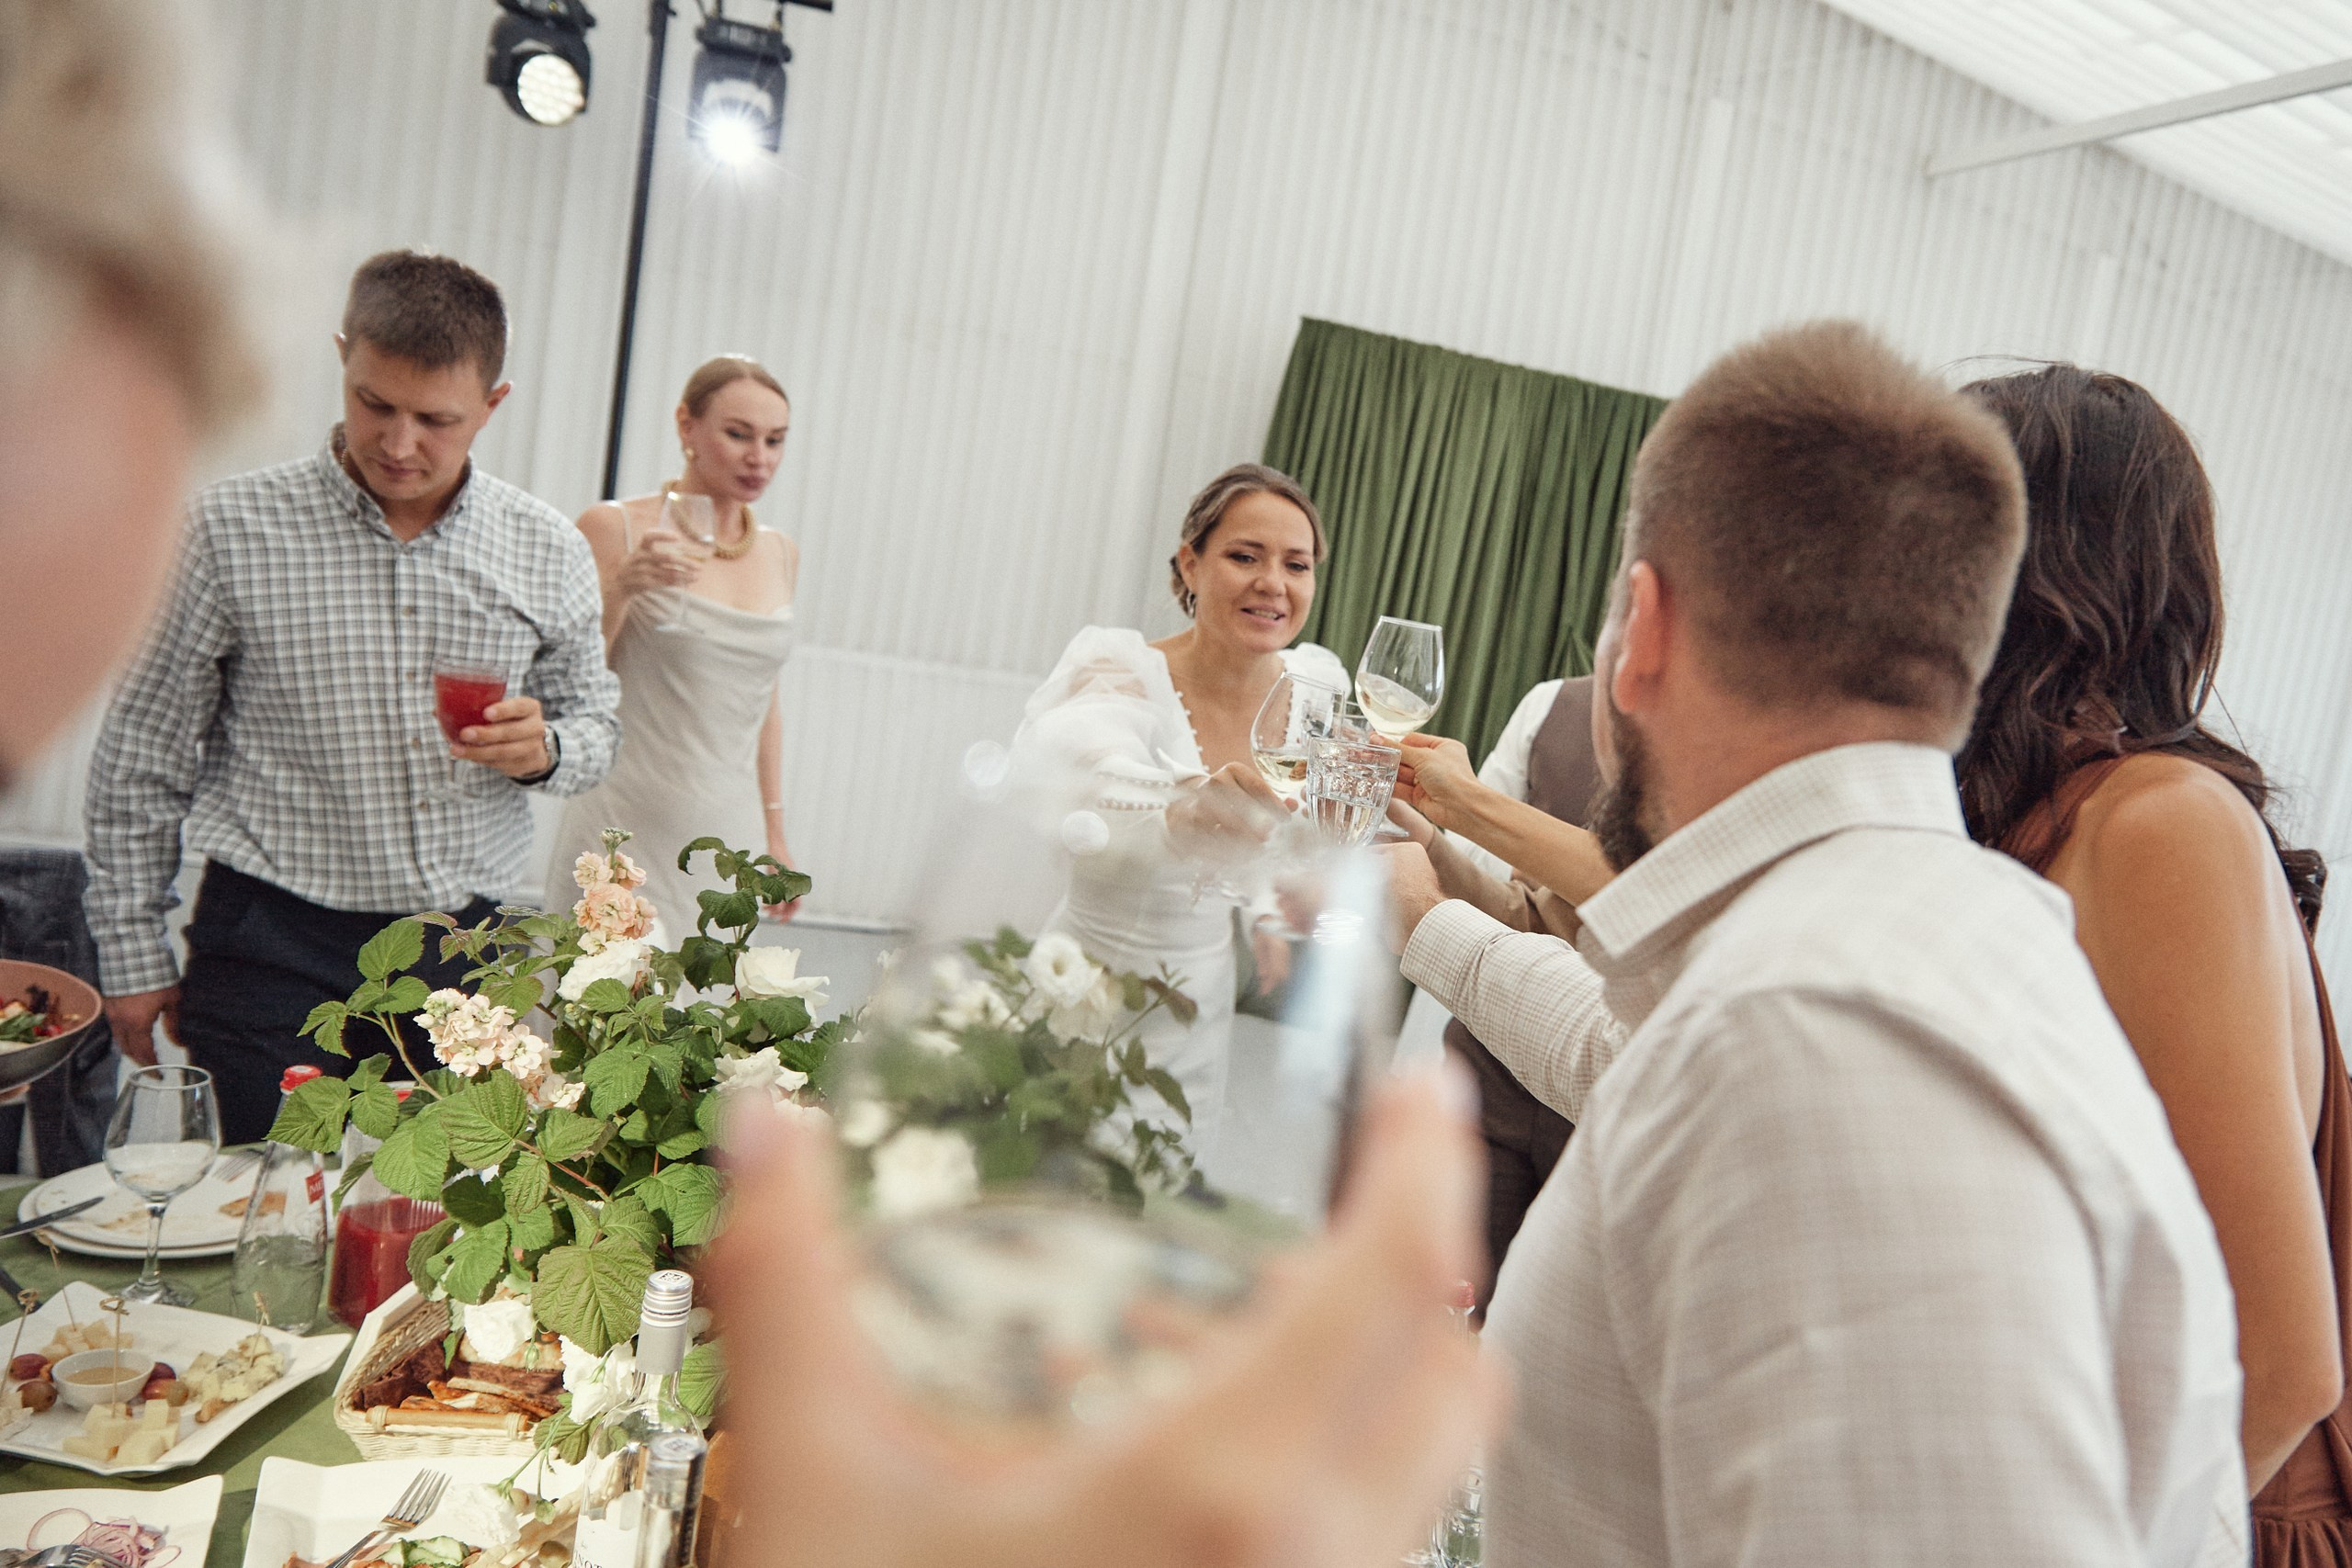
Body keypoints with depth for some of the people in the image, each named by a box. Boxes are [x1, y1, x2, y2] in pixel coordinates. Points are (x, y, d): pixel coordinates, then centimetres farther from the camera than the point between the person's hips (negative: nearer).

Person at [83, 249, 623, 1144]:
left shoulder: (549, 553, 2)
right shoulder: (231, 530, -5)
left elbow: (594, 721, 13)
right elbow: (142, 757, 2)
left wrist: (544, 749, -10)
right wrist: (134, 955, 4)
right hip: (274, 954, -2)